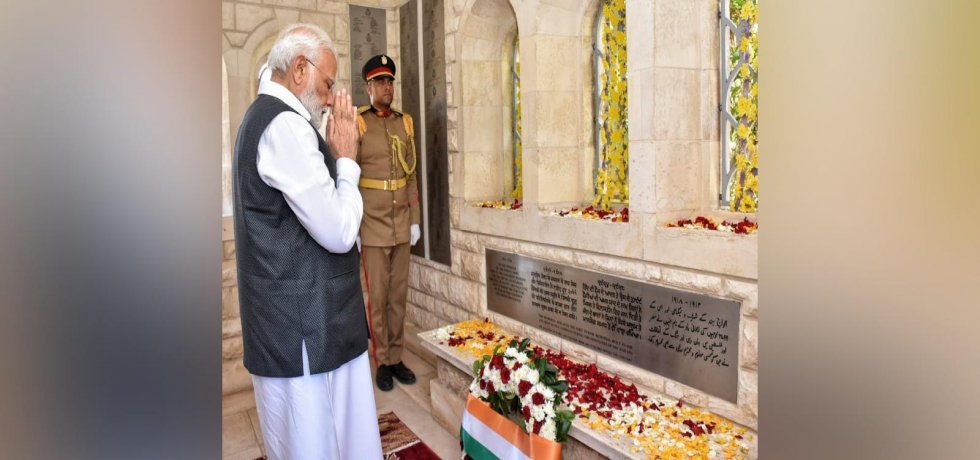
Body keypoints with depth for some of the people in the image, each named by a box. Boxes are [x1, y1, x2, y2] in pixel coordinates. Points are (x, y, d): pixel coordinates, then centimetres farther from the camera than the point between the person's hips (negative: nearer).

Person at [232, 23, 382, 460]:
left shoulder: (265, 118, 14)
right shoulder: (285, 125, -19)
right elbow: (339, 232, -20)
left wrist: (334, 156, 7)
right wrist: (346, 158, -8)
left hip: (300, 317, 10)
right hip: (303, 324, -10)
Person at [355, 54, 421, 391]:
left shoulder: (405, 123, 10)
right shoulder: (356, 124, -4)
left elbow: (411, 175, 12)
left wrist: (415, 220, 8)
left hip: (401, 224, 4)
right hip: (372, 224, -4)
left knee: (399, 293, 9)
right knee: (377, 296, 3)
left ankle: (396, 357, 21)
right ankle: (382, 362, 16)